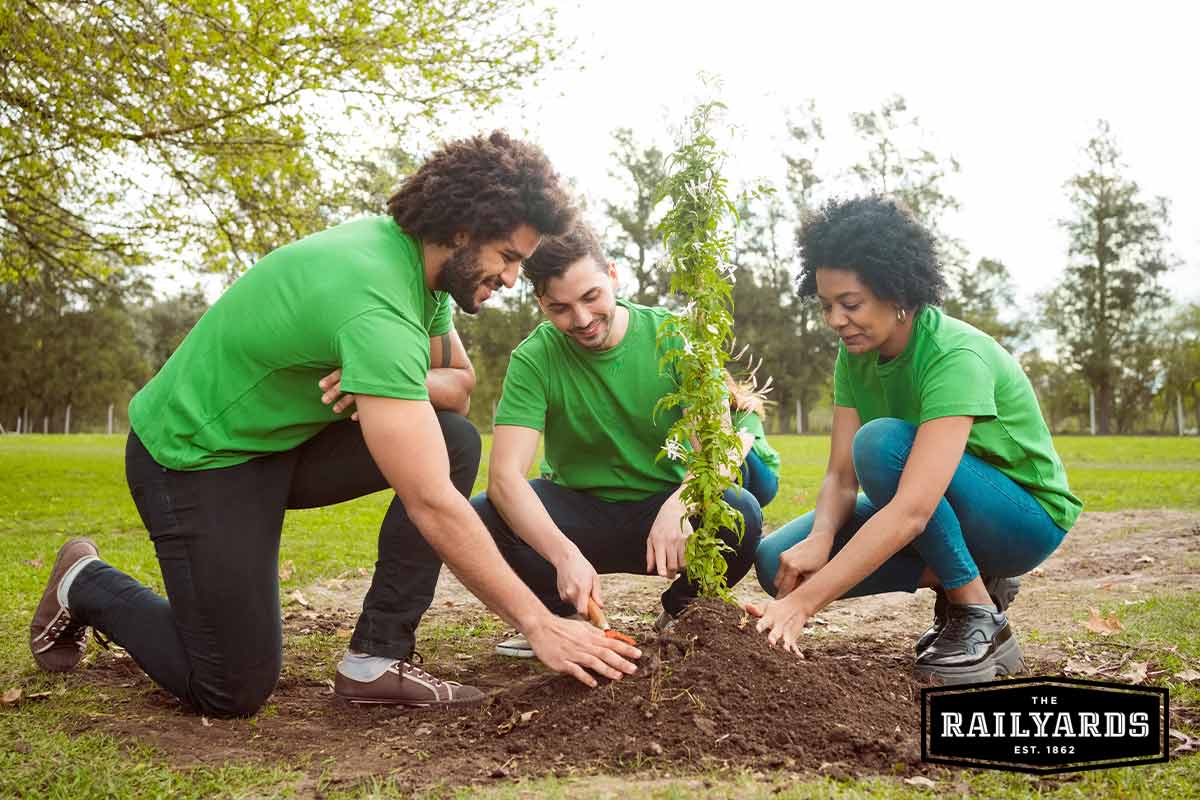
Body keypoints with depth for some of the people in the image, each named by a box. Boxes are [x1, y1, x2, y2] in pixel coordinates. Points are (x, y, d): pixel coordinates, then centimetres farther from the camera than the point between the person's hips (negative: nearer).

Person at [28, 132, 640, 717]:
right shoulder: (375, 305, -34)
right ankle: (86, 586, 20)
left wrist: (395, 388, -20)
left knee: (456, 442, -12)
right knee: (235, 691, -5)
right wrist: (538, 623, -31)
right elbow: (433, 506, -36)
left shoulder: (419, 257, -6)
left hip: (286, 440, 8)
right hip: (194, 456, -8)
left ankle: (377, 658, -7)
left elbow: (459, 383, 5)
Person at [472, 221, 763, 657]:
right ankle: (562, 616, 1)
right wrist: (564, 553, -42)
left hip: (664, 504, 0)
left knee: (741, 514, -32)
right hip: (577, 511, 0)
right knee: (482, 517, -29)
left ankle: (680, 612, 1)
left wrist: (678, 505, -40)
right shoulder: (534, 360, -13)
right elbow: (504, 475, -25)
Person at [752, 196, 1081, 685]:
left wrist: (803, 602, -44)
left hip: (1028, 515, -7)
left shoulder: (956, 357, -30)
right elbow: (841, 475, -9)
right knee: (779, 561, -13)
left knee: (882, 441, -34)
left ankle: (981, 625, -17)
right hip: (926, 508, 7)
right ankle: (964, 579, 1)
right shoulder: (856, 356, -6)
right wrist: (820, 538, -32)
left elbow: (911, 511, -40)